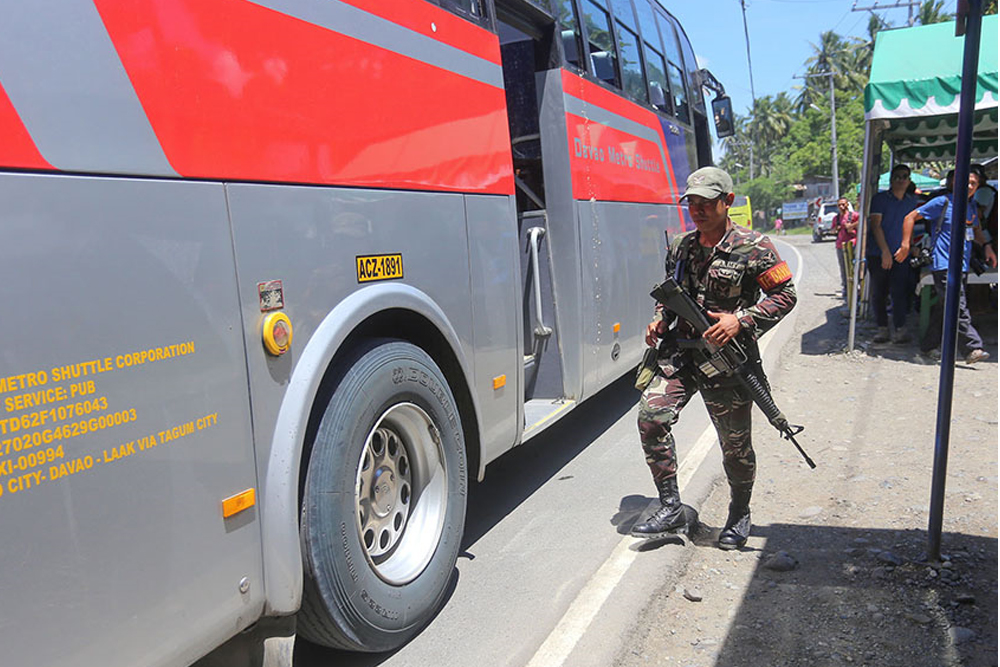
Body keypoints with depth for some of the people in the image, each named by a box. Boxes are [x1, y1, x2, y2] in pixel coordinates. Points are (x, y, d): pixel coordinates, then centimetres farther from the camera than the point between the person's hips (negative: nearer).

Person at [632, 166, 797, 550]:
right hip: (680, 351, 4)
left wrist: (741, 320, -16)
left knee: (735, 445, 7)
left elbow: (785, 295, -2)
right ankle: (671, 508, 0)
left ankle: (739, 515, 34)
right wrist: (660, 320, 2)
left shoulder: (753, 248, -6)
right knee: (651, 415, -14)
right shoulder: (680, 246, 10)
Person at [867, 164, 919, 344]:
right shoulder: (880, 199, -1)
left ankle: (900, 329, -3)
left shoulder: (912, 201, 12)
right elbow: (875, 225, -7)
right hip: (878, 254, -2)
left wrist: (907, 246, 4)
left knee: (900, 292, -7)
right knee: (879, 293, 2)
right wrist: (885, 251, -15)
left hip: (901, 254, 2)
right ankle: (882, 328, 10)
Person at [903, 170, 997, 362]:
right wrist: (906, 244, -11)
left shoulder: (972, 206, 17)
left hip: (962, 266, 8)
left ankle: (929, 346, 19)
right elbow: (910, 217, -4)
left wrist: (986, 246, 16)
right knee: (958, 308, -15)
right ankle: (972, 348, -16)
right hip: (944, 265, -8)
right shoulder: (942, 203, -4)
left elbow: (976, 229, 34)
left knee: (944, 308, 10)